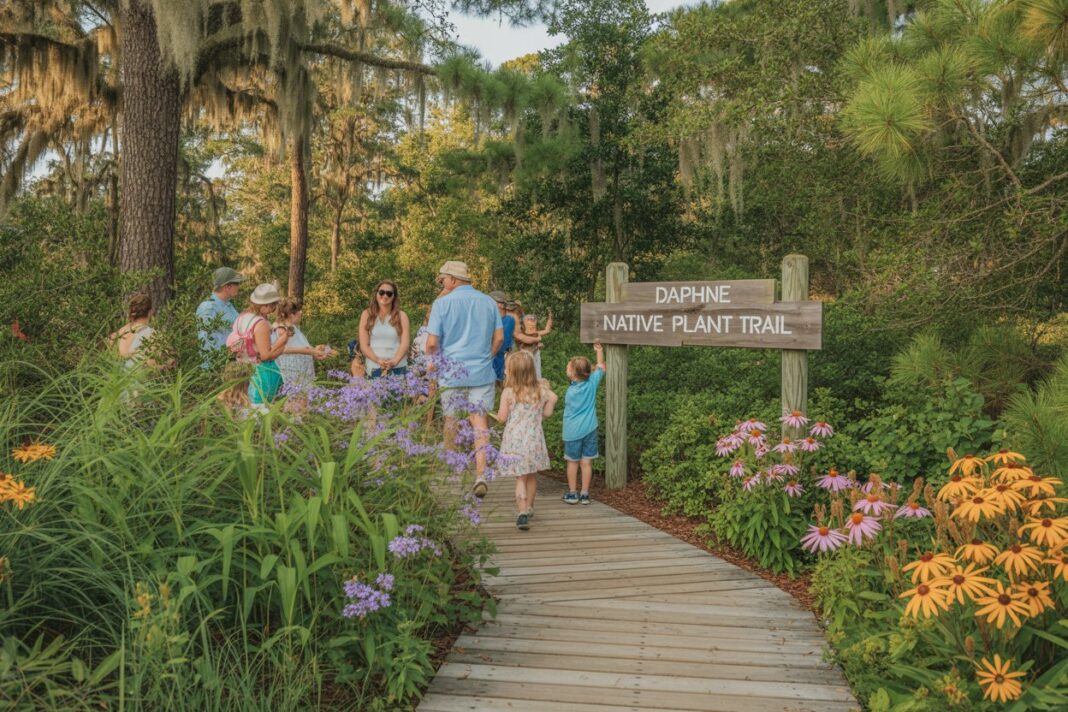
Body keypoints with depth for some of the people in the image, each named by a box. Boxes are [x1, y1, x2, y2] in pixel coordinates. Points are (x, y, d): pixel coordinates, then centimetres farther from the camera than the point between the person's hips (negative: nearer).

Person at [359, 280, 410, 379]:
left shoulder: (401, 316, 8)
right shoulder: (367, 314, 7)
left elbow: (405, 343, -1)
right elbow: (364, 345, 2)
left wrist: (394, 361, -19)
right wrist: (378, 360, -15)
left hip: (399, 368, 0)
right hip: (374, 369, 0)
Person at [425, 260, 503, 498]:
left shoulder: (442, 303, -5)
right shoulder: (489, 302, 6)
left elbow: (432, 343, -7)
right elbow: (499, 338, 7)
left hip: (452, 371, -2)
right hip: (482, 372, 2)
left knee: (451, 418, 16)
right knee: (479, 419, 0)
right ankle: (481, 475, -13)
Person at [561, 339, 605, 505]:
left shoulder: (570, 391, -12)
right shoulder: (592, 383, -5)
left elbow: (567, 405, 3)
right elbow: (601, 367, 9)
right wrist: (599, 350, 17)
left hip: (573, 431, -2)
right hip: (589, 429, 2)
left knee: (572, 462, 11)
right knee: (587, 462, 7)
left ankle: (572, 493, 15)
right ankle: (585, 494, 10)